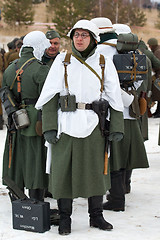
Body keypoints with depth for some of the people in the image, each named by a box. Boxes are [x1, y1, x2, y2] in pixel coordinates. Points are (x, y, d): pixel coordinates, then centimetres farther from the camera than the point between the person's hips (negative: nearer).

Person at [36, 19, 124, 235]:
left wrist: (117, 127, -1)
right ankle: (65, 219, 13)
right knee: (63, 170, 2)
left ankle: (96, 216, 21)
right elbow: (50, 95, 0)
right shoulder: (62, 61, 3)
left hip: (93, 125, 1)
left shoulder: (104, 64, 6)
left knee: (96, 169, 6)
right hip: (66, 124, -1)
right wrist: (49, 126, -9)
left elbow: (115, 97, 6)